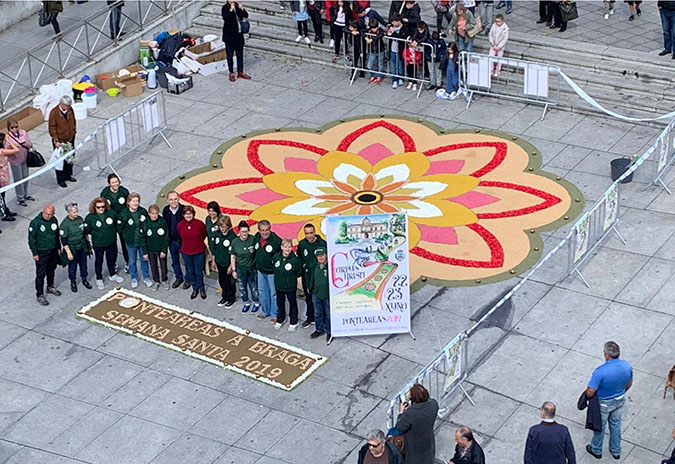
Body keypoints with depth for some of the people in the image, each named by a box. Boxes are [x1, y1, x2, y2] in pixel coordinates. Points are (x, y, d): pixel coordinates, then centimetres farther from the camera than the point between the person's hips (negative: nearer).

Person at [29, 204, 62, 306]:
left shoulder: (54, 220, -4)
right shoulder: (35, 222, -22)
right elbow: (31, 239, -15)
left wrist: (58, 248, 15)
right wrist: (35, 253, -14)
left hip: (53, 251, 6)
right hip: (41, 252, -6)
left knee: (51, 270, 23)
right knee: (40, 274, 0)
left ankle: (50, 287, 45)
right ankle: (40, 295, 9)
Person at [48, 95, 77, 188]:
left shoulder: (70, 110, -4)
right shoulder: (54, 112, -21)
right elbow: (52, 128, -17)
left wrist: (74, 131, 10)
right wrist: (56, 141, -19)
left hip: (70, 139, 6)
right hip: (59, 141, -6)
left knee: (70, 158, 17)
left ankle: (68, 175, 35)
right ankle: (60, 179, 16)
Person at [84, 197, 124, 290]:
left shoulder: (111, 213, -11)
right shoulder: (90, 218, -19)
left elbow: (116, 225, 7)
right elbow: (87, 232, -9)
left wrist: (114, 236, 13)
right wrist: (89, 243, -4)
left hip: (111, 243, 3)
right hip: (98, 244, -3)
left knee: (111, 259, 22)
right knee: (99, 261, 12)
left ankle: (112, 275, 44)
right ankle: (99, 279, 29)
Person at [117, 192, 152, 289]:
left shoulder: (143, 211, -9)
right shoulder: (123, 214, -15)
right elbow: (119, 229, -10)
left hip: (142, 241, 2)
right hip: (130, 242, -1)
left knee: (144, 259, 16)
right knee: (132, 261, 15)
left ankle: (146, 278, 34)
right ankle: (134, 278, 35)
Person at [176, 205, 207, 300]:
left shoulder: (199, 224, -17)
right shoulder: (180, 225, -10)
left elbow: (204, 234, 2)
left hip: (199, 252, -3)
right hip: (186, 252, 3)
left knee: (199, 272, 6)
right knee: (190, 271, 15)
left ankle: (201, 289, 26)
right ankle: (195, 289, 32)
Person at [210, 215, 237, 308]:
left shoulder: (232, 236, -21)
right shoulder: (217, 234, -4)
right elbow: (213, 248, 8)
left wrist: (231, 266, -14)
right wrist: (213, 261, 10)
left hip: (228, 264, -5)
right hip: (219, 262, 5)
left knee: (229, 282, 10)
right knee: (222, 281, 19)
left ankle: (231, 299, 28)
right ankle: (225, 297, 38)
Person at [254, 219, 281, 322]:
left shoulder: (276, 240, -22)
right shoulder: (257, 238, -3)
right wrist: (256, 264, 17)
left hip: (272, 272, -7)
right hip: (260, 270, 7)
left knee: (274, 293, 5)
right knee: (262, 291, 20)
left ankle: (275, 314, 20)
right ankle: (265, 311, 37)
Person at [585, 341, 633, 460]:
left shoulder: (600, 371, -37)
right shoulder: (626, 366, -19)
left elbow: (590, 393, -30)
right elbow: (629, 384, 0)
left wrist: (586, 393, -6)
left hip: (603, 403, -5)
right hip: (619, 401, 5)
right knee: (615, 424, 26)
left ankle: (596, 450, 43)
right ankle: (616, 451, 44)